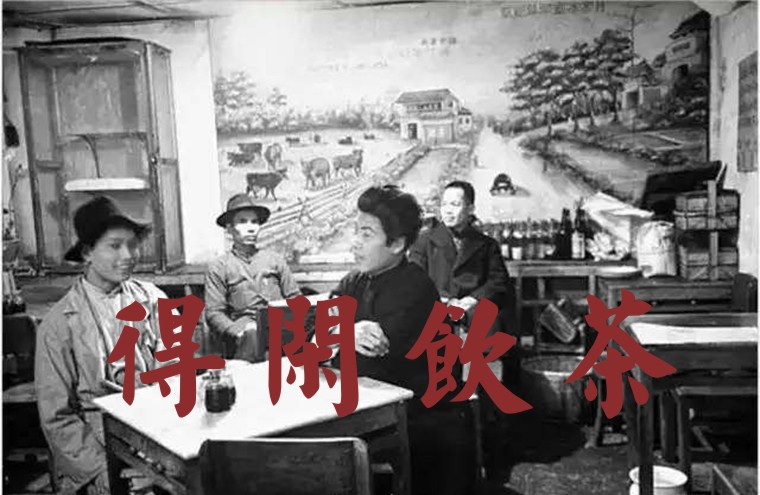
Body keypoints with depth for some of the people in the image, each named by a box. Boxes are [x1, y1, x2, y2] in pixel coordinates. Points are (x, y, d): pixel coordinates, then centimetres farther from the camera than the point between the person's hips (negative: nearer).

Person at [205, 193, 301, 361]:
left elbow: (295, 299, 17)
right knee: (253, 334, -38)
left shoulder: (275, 260, 20)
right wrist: (237, 331, -17)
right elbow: (214, 313, 4)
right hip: (243, 324, -3)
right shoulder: (218, 268, 12)